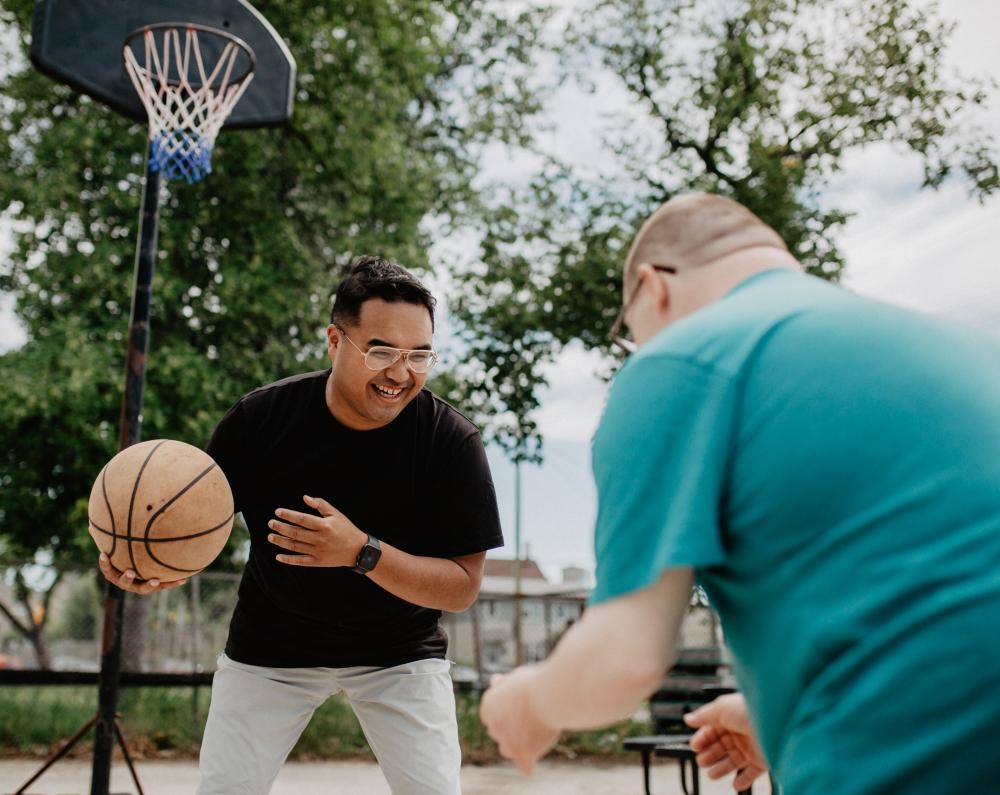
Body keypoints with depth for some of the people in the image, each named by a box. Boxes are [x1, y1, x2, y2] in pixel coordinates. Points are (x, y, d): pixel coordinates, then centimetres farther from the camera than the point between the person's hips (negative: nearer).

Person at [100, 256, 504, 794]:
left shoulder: (451, 440, -22)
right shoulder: (261, 417, -18)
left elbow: (463, 587, -20)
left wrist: (362, 552, -35)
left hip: (398, 653, -1)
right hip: (269, 647, 1)